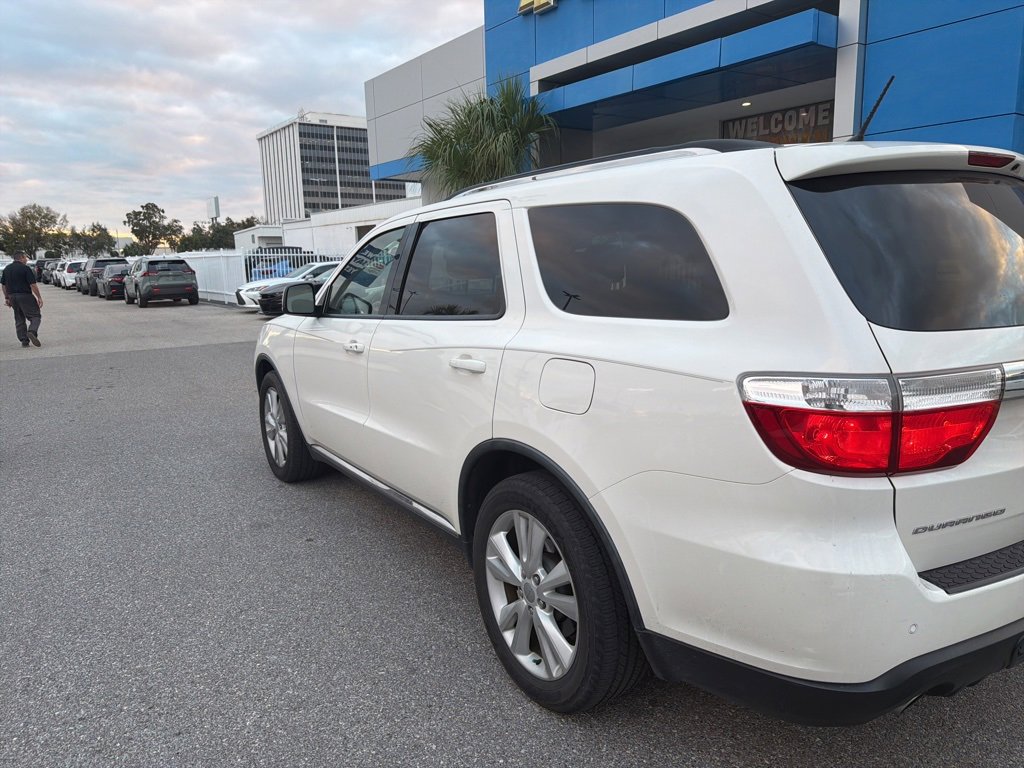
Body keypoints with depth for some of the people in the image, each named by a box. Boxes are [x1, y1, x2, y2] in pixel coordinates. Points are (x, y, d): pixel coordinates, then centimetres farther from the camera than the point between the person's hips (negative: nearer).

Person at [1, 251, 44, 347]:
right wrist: (39, 297, -9)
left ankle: (24, 340, 9)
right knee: (35, 316, -3)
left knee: (19, 320, 11)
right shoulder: (25, 268, -9)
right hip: (25, 296, -7)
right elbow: (33, 284, -13)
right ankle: (32, 332, -28)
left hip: (12, 296, 7)